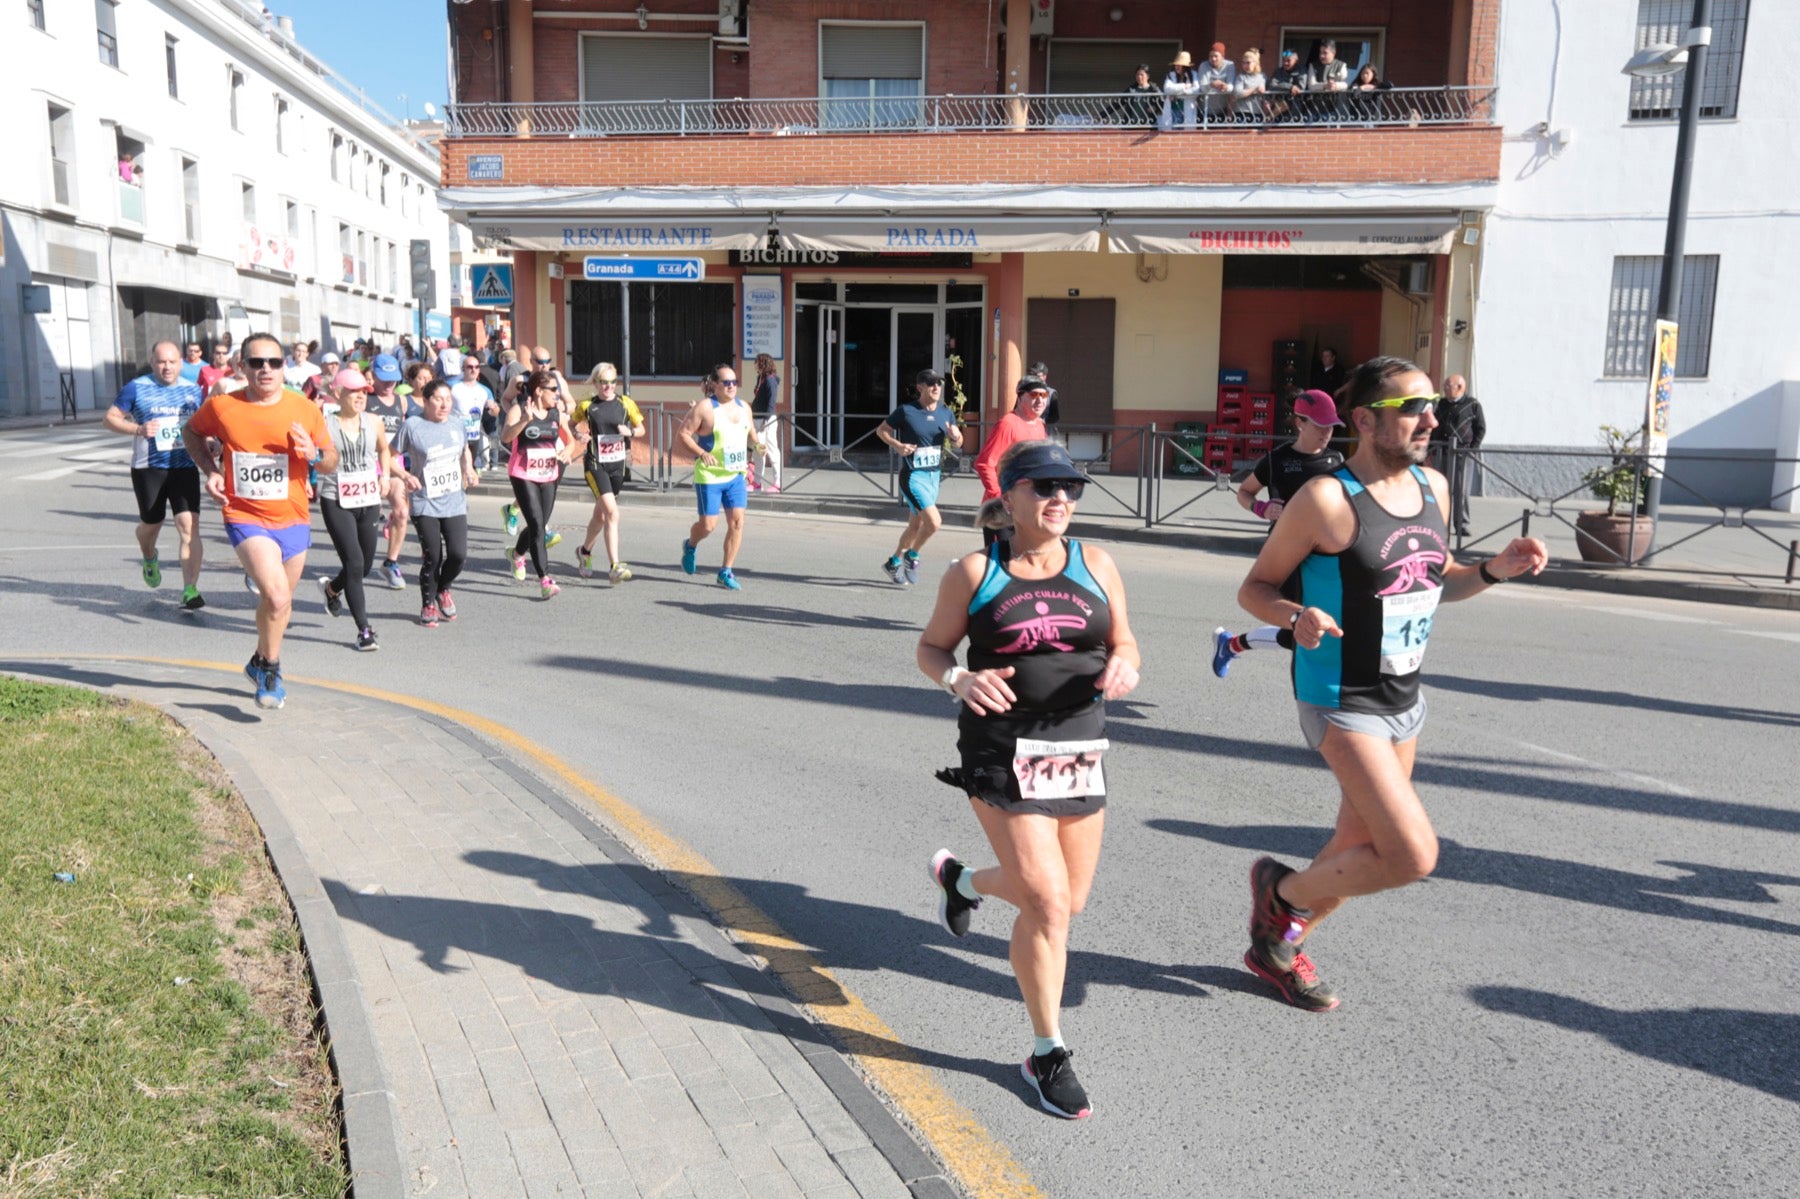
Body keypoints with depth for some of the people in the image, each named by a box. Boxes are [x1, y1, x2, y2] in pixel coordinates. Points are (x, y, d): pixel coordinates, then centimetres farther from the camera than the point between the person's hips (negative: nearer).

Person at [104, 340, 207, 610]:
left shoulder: (192, 390, 9)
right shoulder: (136, 388, -1)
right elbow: (110, 418, 1)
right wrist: (138, 429, -17)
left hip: (184, 467, 1)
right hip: (148, 468, -1)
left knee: (189, 526, -12)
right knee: (151, 524, 10)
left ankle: (190, 590, -13)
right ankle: (149, 558, 47)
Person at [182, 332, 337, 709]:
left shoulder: (304, 409, -3)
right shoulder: (222, 407, -5)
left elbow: (332, 462, 4)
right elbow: (191, 431, 15)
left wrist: (314, 454, -19)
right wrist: (209, 470, 0)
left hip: (293, 520, 3)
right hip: (245, 517, -3)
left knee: (280, 600, 17)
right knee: (276, 597, -21)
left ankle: (261, 662, 44)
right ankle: (270, 669, 3)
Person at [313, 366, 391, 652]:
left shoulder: (374, 424, 6)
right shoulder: (325, 425, -7)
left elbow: (384, 449, 25)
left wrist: (386, 475, 17)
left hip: (369, 502, 5)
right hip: (336, 502, -5)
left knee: (364, 565, 10)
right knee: (354, 563, -11)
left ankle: (332, 587, 46)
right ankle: (364, 630, -4)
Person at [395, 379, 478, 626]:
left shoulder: (457, 423, 6)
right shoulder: (412, 425, -7)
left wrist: (469, 470, 6)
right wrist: (405, 475, -19)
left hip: (455, 502, 3)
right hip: (425, 504, -3)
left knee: (458, 554, -8)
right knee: (432, 557, -2)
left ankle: (443, 588, 25)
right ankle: (428, 604, 23)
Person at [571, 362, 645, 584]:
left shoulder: (625, 403, 3)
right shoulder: (586, 406, -1)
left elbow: (641, 429, 11)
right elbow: (572, 427, 11)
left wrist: (630, 431, -11)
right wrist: (578, 435, -10)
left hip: (617, 464, 4)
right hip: (595, 465, -4)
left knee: (601, 514, 17)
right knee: (612, 512, -18)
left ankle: (585, 551, 42)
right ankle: (614, 567, -18)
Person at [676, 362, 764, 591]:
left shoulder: (744, 407, 9)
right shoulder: (704, 407, -11)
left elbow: (750, 432, 24)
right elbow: (682, 434, -11)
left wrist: (756, 443, 2)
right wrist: (701, 453, -24)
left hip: (736, 476, 5)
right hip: (709, 476, -5)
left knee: (737, 521, -4)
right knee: (708, 524, -2)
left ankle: (726, 572, 6)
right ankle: (690, 545, 34)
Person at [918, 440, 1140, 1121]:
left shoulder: (1095, 565, 4)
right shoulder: (975, 573, -3)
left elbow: (1124, 642, 11)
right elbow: (930, 648, 5)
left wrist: (1124, 665, -13)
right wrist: (959, 680, -17)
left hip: (1079, 750, 5)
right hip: (1001, 751, -4)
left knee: (1069, 900, 14)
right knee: (1047, 901, -9)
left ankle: (960, 880, 45)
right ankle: (1047, 1054, 13)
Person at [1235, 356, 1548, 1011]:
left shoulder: (1432, 488, 5)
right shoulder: (1327, 498, -18)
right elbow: (1254, 588, -11)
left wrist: (1495, 570, 0)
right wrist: (1298, 616, -32)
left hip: (1405, 701, 8)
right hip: (1340, 703, -8)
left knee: (1362, 851, 17)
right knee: (1414, 855, -16)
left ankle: (1276, 947, 40)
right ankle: (1281, 890, 10)